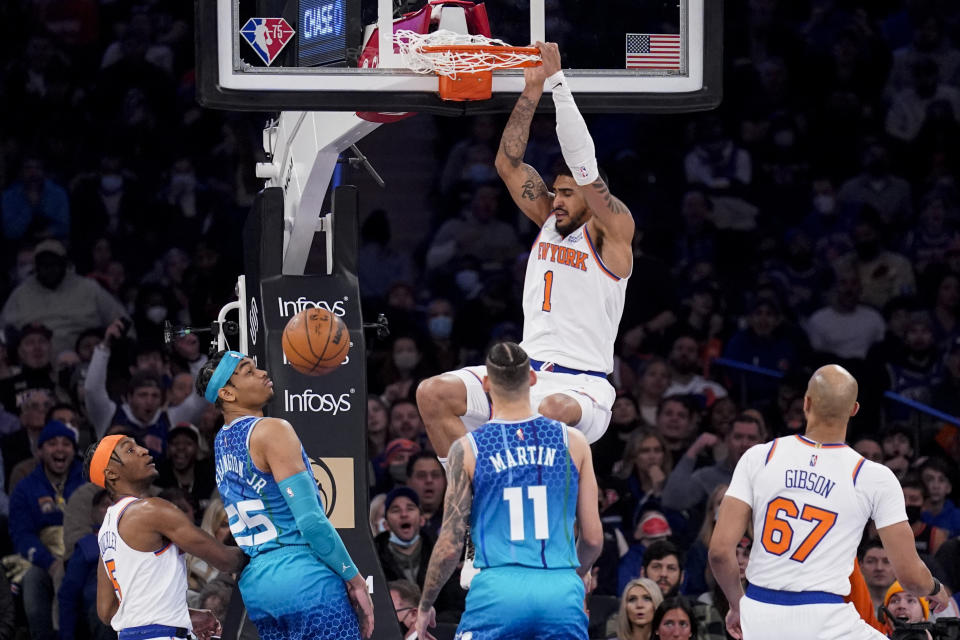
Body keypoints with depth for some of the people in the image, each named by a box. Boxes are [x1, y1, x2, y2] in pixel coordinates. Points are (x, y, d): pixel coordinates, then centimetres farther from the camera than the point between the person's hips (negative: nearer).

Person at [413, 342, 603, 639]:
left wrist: (425, 607, 14)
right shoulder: (573, 442, 5)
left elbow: (450, 545, 0)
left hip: (497, 592, -2)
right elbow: (593, 537, 8)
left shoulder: (467, 449, 0)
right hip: (561, 594, 2)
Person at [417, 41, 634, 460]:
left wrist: (558, 83, -17)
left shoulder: (612, 232, -4)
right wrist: (531, 92, 5)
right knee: (432, 394, -12)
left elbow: (583, 164, -17)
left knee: (552, 410, -43)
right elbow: (508, 163, 13)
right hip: (525, 373, 7)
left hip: (581, 385, -7)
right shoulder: (549, 221, 15)